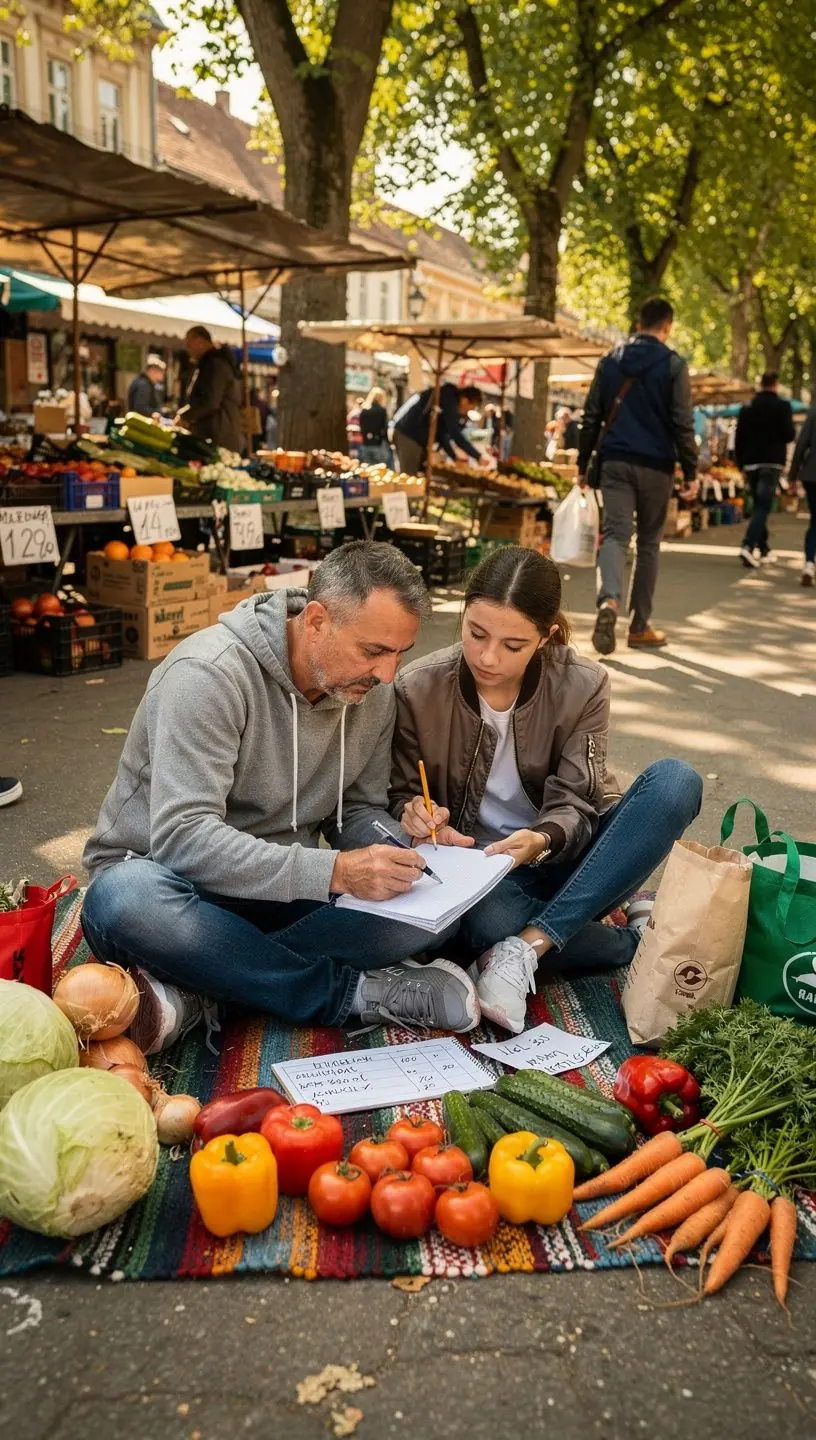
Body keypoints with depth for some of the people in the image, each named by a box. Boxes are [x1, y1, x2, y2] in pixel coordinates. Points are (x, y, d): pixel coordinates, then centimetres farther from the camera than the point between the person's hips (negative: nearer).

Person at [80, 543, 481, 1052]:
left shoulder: (372, 690, -2)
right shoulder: (210, 673, -23)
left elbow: (359, 810, 7)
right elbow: (182, 838, -31)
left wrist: (404, 853, -17)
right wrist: (333, 872, -38)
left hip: (286, 889, 5)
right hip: (165, 873, -4)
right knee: (124, 900, -40)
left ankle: (192, 991, -23)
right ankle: (356, 993, -24)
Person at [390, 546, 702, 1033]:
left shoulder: (584, 686, -10)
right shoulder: (419, 688, -11)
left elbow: (574, 804, -11)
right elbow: (401, 794, 0)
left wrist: (542, 841, -34)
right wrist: (413, 813, -25)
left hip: (566, 862, 2)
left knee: (676, 782, -26)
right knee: (487, 922, -40)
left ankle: (527, 946, -29)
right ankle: (638, 939, -14)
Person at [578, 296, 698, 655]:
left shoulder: (610, 361, 8)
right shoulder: (673, 365, -3)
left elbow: (592, 418, 9)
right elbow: (682, 424, -7)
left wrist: (583, 465, 14)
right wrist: (690, 472, -2)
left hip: (614, 463, 2)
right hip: (655, 466, -2)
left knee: (615, 534, -3)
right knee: (648, 544, 9)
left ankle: (609, 601, -33)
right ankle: (640, 627, 15)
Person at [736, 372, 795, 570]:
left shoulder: (747, 409, 9)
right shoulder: (782, 406, -4)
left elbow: (739, 439, 9)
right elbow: (789, 435, -9)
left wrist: (741, 465, 15)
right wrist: (790, 432, 14)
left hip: (751, 463, 5)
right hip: (772, 463, -4)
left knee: (759, 506, 15)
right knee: (763, 507, -9)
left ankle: (763, 548, 18)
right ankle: (748, 546, -26)